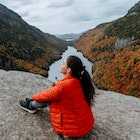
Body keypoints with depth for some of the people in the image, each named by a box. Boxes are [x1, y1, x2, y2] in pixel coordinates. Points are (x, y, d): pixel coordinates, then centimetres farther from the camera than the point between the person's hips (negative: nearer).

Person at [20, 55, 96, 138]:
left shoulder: (63, 86, -29)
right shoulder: (79, 81, -7)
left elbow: (47, 94, -9)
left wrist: (35, 97, 11)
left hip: (75, 130, -7)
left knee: (49, 97, -3)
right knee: (51, 95, 7)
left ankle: (31, 106, 25)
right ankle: (33, 103, 31)